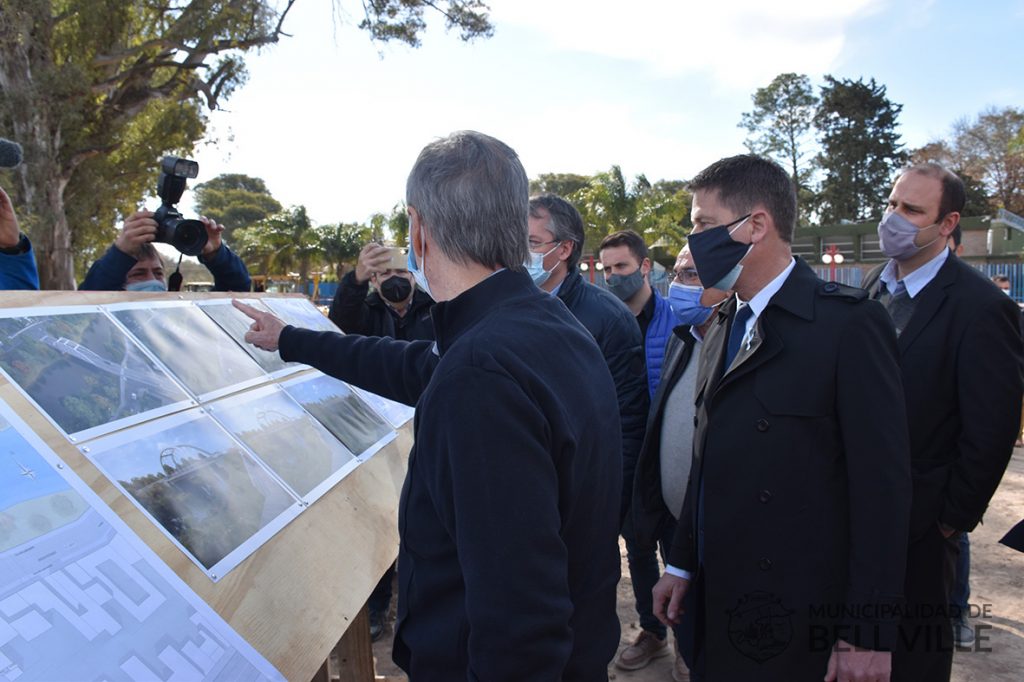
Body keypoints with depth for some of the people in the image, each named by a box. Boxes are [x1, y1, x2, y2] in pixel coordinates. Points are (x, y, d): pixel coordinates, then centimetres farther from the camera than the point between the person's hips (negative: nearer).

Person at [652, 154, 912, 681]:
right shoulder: (720, 329, 8)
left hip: (805, 619, -6)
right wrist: (682, 564, 12)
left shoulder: (849, 324, -14)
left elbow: (882, 482, -16)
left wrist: (867, 635, -15)